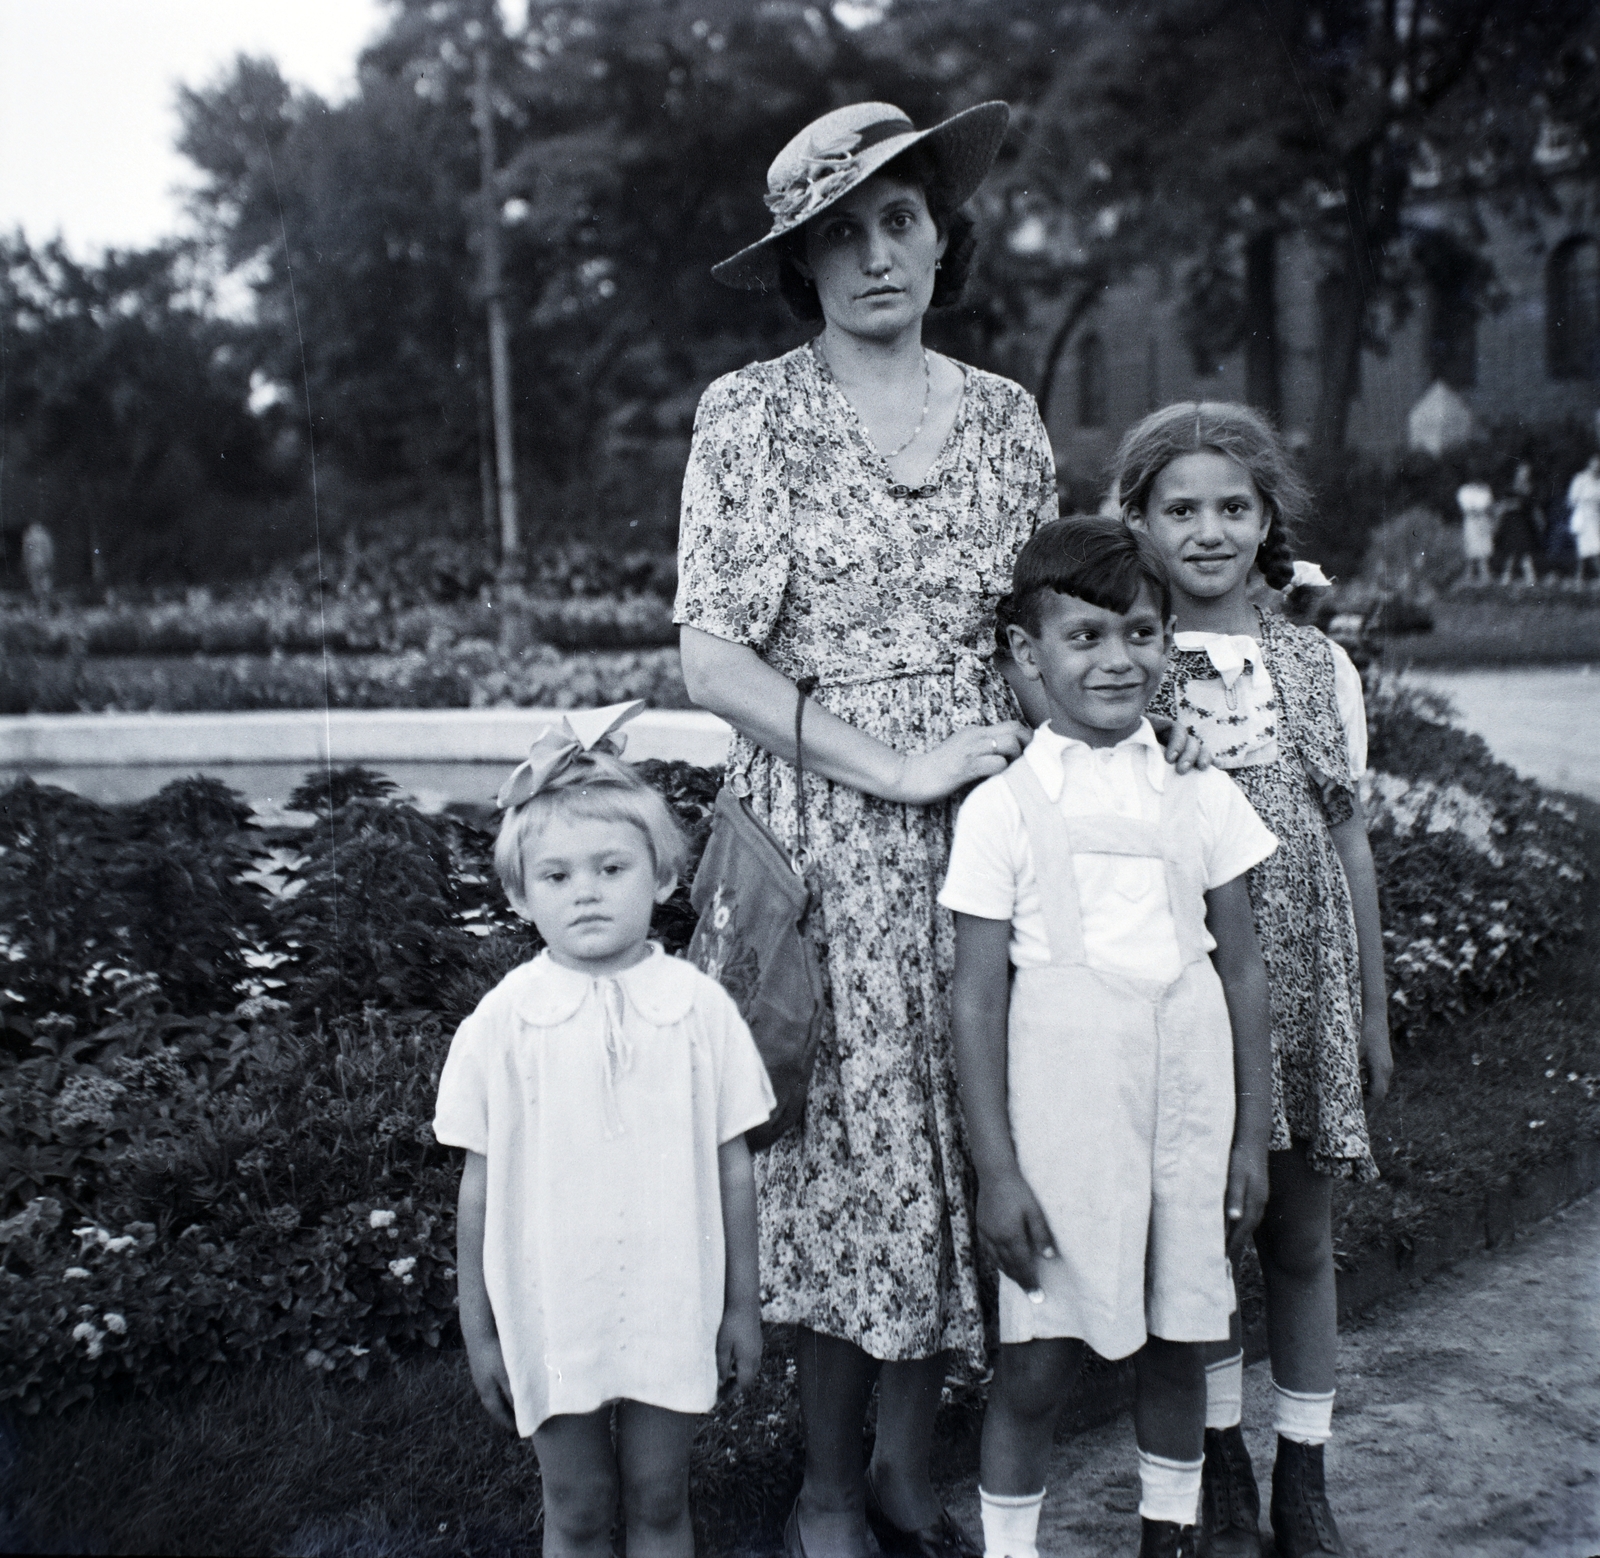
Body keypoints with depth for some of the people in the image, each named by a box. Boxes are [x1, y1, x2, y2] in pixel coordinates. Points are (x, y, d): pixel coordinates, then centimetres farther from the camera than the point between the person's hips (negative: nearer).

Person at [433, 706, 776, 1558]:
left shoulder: (698, 1007, -8)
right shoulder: (503, 1022, -8)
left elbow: (732, 1168, 0)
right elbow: (480, 1188, -2)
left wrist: (742, 1303, 4)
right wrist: (478, 1330, 2)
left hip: (670, 1309, 0)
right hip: (551, 1316, 0)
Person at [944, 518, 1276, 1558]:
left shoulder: (1202, 797, 4)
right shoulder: (1004, 809, -5)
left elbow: (1243, 973, 8)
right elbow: (977, 999, -5)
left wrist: (1253, 1133, 7)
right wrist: (996, 1168, -7)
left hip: (1188, 1097, 3)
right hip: (1063, 1102, -3)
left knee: (1176, 1342, 14)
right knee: (1041, 1360, 2)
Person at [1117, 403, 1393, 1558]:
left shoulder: (1321, 668, 4)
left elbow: (1349, 846, 8)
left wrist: (1374, 1013, 9)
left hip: (1301, 987, 2)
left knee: (1302, 1238, 10)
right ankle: (1220, 1462, 28)